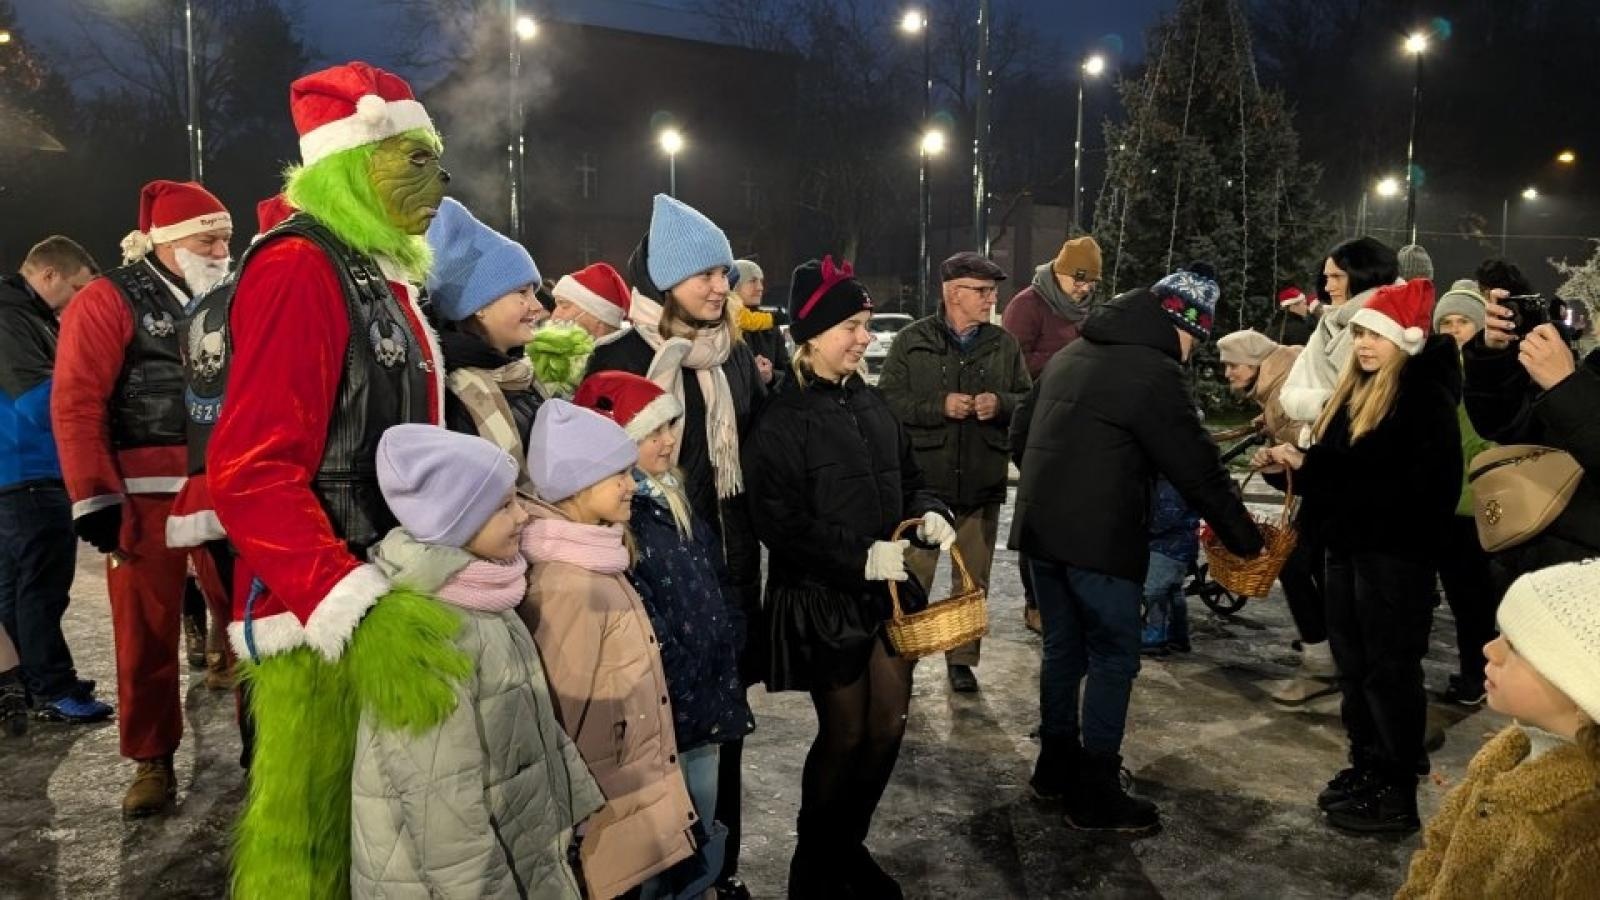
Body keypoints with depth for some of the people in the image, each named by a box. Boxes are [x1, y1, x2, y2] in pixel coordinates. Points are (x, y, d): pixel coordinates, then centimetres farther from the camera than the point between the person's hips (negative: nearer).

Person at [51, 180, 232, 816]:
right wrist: (96, 501, -13)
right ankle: (153, 762, 18)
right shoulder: (108, 301, -3)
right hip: (147, 497, -4)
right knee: (147, 632, 4)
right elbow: (75, 407, -8)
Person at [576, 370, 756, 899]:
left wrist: (728, 652, 10)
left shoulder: (670, 498, 9)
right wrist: (684, 690, -14)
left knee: (704, 847, 20)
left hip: (708, 696, 8)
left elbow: (714, 582, 15)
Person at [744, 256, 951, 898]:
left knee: (888, 726, 12)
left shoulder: (871, 403, 7)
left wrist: (929, 513, -4)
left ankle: (849, 845, 35)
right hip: (822, 598, -6)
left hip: (888, 589, 6)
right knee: (844, 735, 5)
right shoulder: (784, 420, -14)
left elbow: (906, 478, 17)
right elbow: (780, 523, -19)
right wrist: (861, 556, -24)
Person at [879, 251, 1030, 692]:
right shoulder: (912, 341, -2)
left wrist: (1001, 403, -10)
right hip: (923, 482, -3)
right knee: (912, 579, 4)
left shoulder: (1004, 344, 7)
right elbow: (888, 401, -7)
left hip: (983, 484, 3)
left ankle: (962, 659, 28)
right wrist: (940, 406, -18)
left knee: (973, 581, 13)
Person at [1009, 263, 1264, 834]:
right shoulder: (1155, 372, -11)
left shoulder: (1071, 355, 13)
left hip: (1040, 529, 8)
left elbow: (1020, 436, 19)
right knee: (1114, 659, 4)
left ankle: (1055, 766, 29)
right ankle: (1095, 795, 10)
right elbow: (1198, 470, -9)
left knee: (1063, 647, 18)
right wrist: (1245, 538, 2)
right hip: (1100, 540, -8)